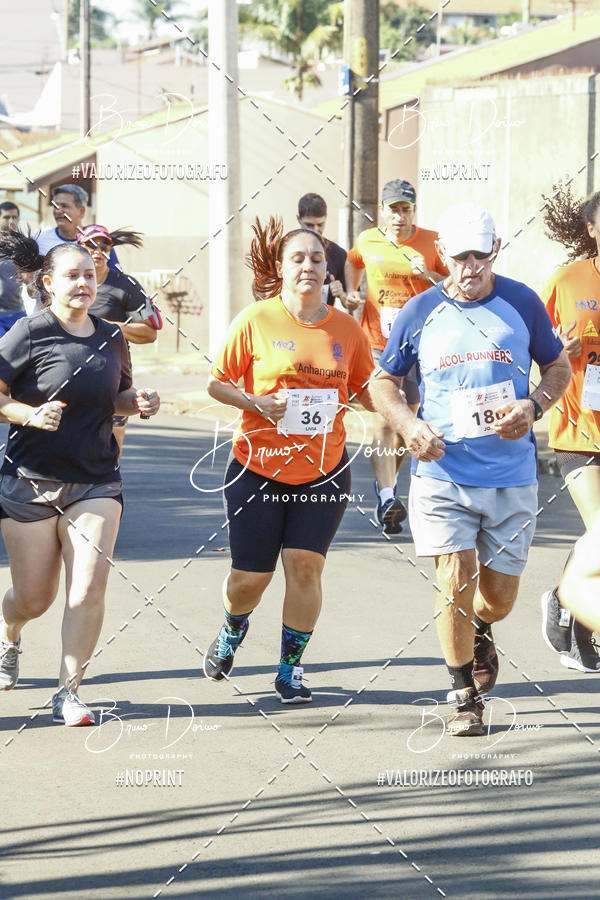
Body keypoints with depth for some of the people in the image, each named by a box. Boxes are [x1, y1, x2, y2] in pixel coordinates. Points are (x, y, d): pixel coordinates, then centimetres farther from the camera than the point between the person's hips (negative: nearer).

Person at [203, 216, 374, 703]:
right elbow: (217, 382, 1)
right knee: (250, 575, 1)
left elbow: (367, 392, 14)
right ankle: (233, 631, 37)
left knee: (304, 562, -10)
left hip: (324, 470, 1)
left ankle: (291, 668, 6)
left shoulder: (347, 328, 3)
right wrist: (256, 403, -16)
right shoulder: (255, 321, -5)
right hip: (259, 466, -1)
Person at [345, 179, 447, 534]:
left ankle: (387, 482, 35)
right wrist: (351, 291, 10)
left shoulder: (431, 242, -2)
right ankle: (387, 498, -23)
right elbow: (353, 263, 25)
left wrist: (428, 274, -17)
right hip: (378, 343, -1)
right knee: (384, 420, -15)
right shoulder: (368, 241, 1)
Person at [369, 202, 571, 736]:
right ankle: (464, 696, 5)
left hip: (511, 477, 1)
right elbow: (383, 382, 12)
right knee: (455, 582, -13)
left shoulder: (522, 303, 2)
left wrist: (533, 407, -9)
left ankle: (480, 632, 44)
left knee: (499, 595, 6)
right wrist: (407, 425, -8)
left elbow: (559, 366, 12)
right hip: (442, 472, -1)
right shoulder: (420, 313, 2)